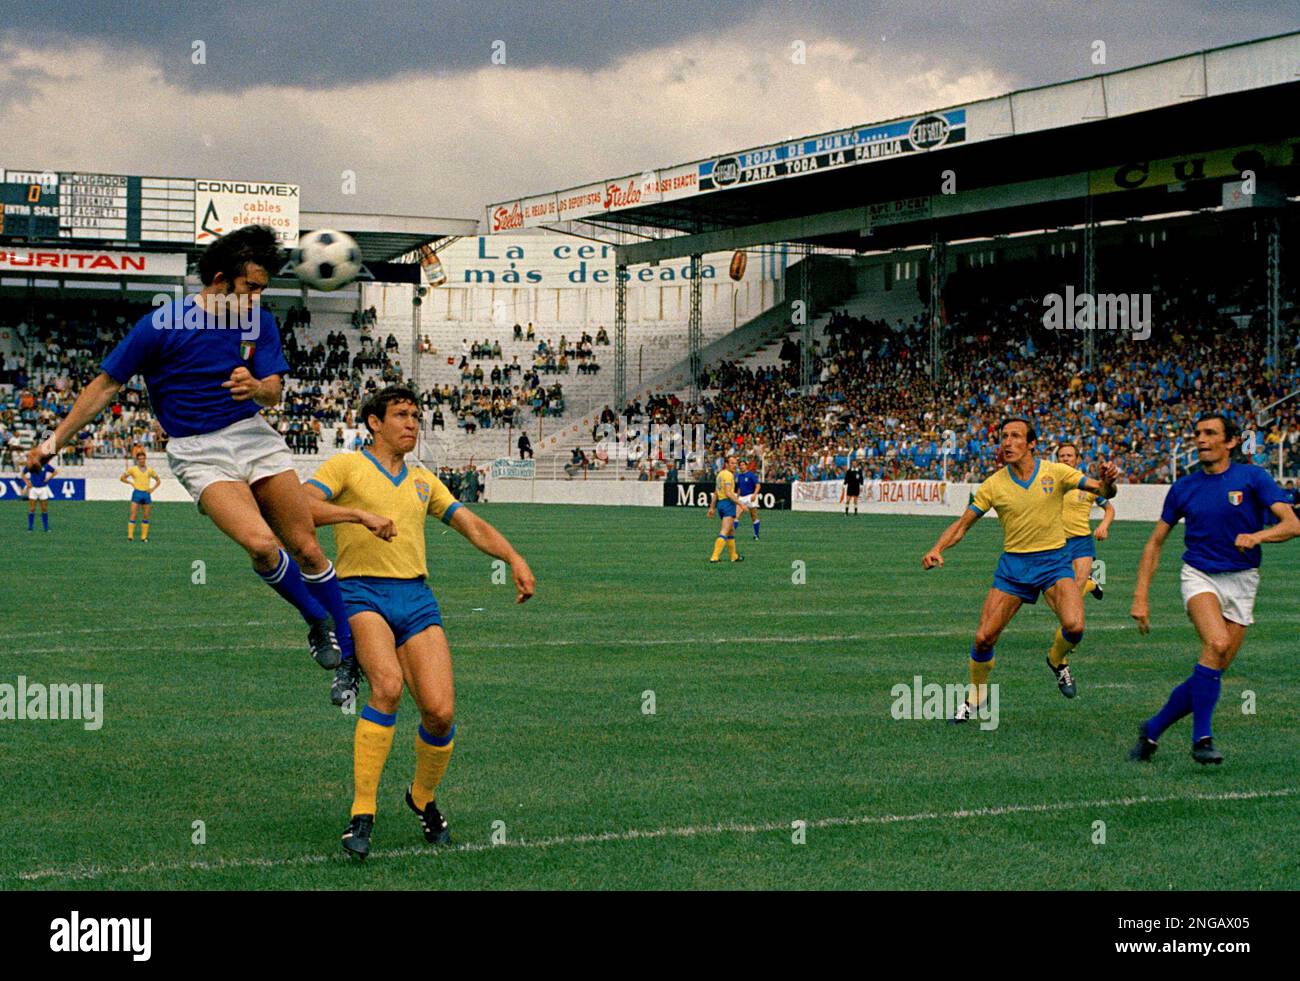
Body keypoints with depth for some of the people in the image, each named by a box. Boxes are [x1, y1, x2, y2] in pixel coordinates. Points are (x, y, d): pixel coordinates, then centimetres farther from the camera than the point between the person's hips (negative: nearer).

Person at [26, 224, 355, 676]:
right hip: (199, 452, -4)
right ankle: (318, 622, 0)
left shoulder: (260, 321, 2)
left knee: (305, 548, 0)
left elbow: (275, 391, 1)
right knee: (260, 543, -25)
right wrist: (55, 441, 1)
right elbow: (106, 384, -1)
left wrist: (256, 387, -25)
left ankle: (347, 652, 15)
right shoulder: (161, 324, -10)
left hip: (253, 435, 4)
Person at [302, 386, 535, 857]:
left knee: (440, 711, -10)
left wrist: (514, 559, 1)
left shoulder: (423, 480, 22)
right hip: (362, 593, -5)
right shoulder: (346, 467, 5)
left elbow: (472, 525, 18)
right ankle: (362, 814, -22)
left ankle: (423, 797, 21)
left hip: (416, 597, 5)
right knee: (388, 685, -30)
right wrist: (360, 514, -23)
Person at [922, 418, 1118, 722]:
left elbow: (1104, 491, -6)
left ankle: (1058, 660, 12)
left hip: (1053, 561, -1)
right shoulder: (993, 485, -3)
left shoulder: (1056, 473, -5)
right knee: (984, 637, -6)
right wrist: (937, 549, -17)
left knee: (1074, 626, -24)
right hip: (1013, 563, 1)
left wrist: (1107, 480, -31)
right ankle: (975, 695, 20)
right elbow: (962, 525, 1)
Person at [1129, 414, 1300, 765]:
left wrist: (1257, 536, -33)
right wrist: (1141, 597, 3)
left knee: (1214, 669, -3)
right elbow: (1156, 541, 11)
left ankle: (1152, 729, 16)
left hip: (1241, 582, 1)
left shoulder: (1252, 478, -4)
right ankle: (1201, 737, -22)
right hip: (1199, 575, -1)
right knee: (1217, 644, -28)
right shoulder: (1184, 487, 4)